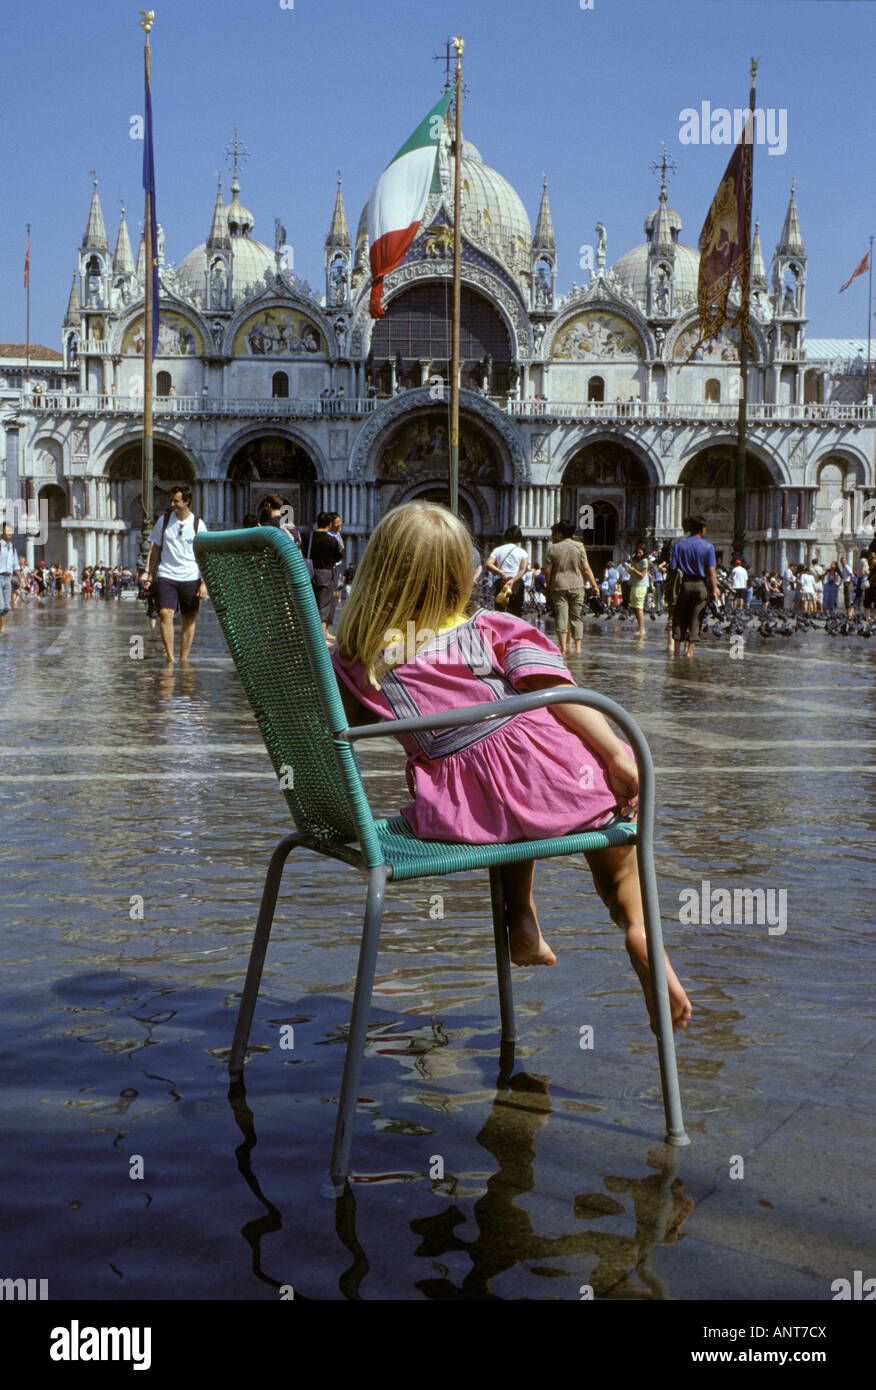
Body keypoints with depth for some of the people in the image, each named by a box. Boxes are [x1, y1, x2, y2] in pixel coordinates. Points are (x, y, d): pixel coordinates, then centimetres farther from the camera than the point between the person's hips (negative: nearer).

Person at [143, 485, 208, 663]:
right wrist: (150, 575, 11)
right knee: (165, 613, -16)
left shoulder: (197, 524, 1)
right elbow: (155, 550, 14)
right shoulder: (164, 521, 5)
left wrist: (204, 583, -4)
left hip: (190, 577, 0)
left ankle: (184, 659, 15)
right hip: (166, 575, 0)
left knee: (189, 619, 4)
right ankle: (170, 658, -14)